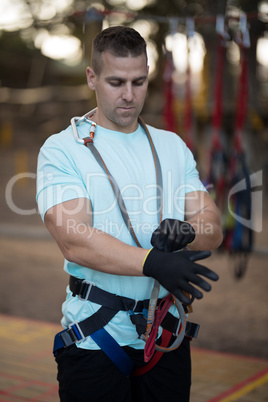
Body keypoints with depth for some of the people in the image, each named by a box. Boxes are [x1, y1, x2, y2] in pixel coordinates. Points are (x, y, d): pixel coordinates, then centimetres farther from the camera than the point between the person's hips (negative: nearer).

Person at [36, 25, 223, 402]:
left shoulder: (173, 146, 10)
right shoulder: (62, 150, -5)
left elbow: (213, 229, 4)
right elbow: (74, 241, -19)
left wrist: (186, 233, -19)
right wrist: (153, 262, -32)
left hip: (168, 332, 4)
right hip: (95, 336, -4)